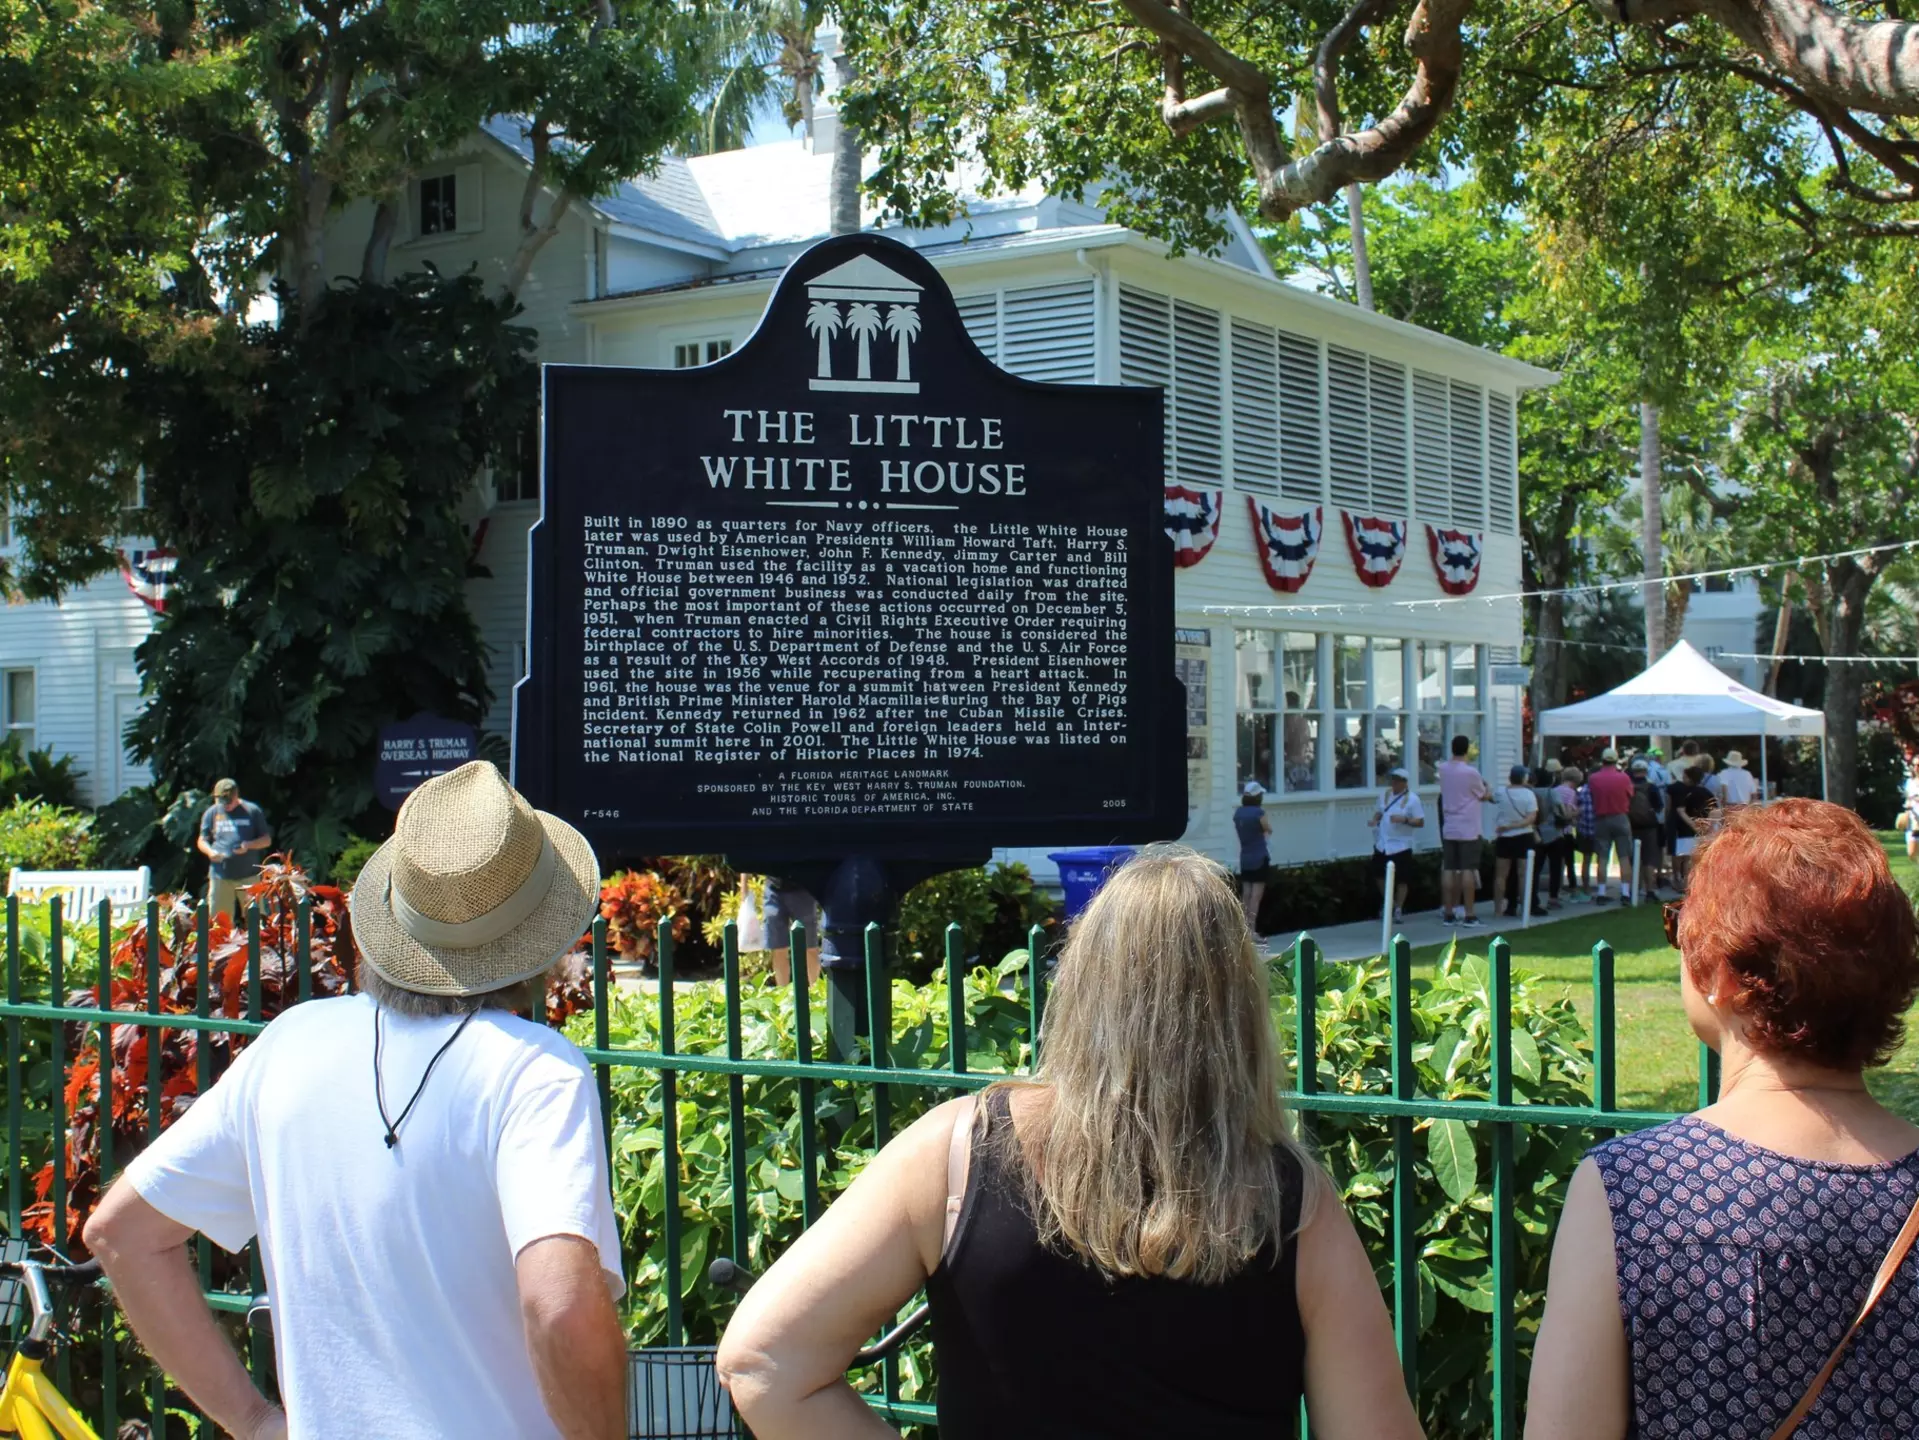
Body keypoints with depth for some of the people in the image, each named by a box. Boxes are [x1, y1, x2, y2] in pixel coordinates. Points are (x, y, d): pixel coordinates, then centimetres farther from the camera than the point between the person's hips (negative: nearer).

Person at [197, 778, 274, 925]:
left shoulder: (252, 811, 3)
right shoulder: (212, 813, 9)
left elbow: (267, 840, 7)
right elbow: (202, 841, 14)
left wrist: (248, 845, -13)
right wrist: (210, 851, -9)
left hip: (248, 875, -2)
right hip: (220, 875, 2)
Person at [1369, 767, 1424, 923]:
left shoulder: (1412, 799, -8)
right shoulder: (1385, 795, 9)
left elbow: (1421, 822, -10)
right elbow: (1378, 812, 21)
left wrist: (1404, 820, -25)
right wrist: (1375, 820, -1)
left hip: (1401, 845, -5)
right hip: (1382, 844, 5)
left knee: (1401, 880, 0)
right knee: (1379, 876, 7)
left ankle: (1398, 910, 13)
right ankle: (1390, 904, 29)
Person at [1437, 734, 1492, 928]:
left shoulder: (1443, 769, 2)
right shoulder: (1470, 773, -13)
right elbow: (1484, 796, 3)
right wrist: (1488, 791, 21)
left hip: (1448, 830, 5)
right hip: (1468, 830, -5)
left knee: (1449, 870, 6)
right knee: (1468, 870, -4)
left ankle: (1448, 913, 7)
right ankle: (1469, 915, -4)